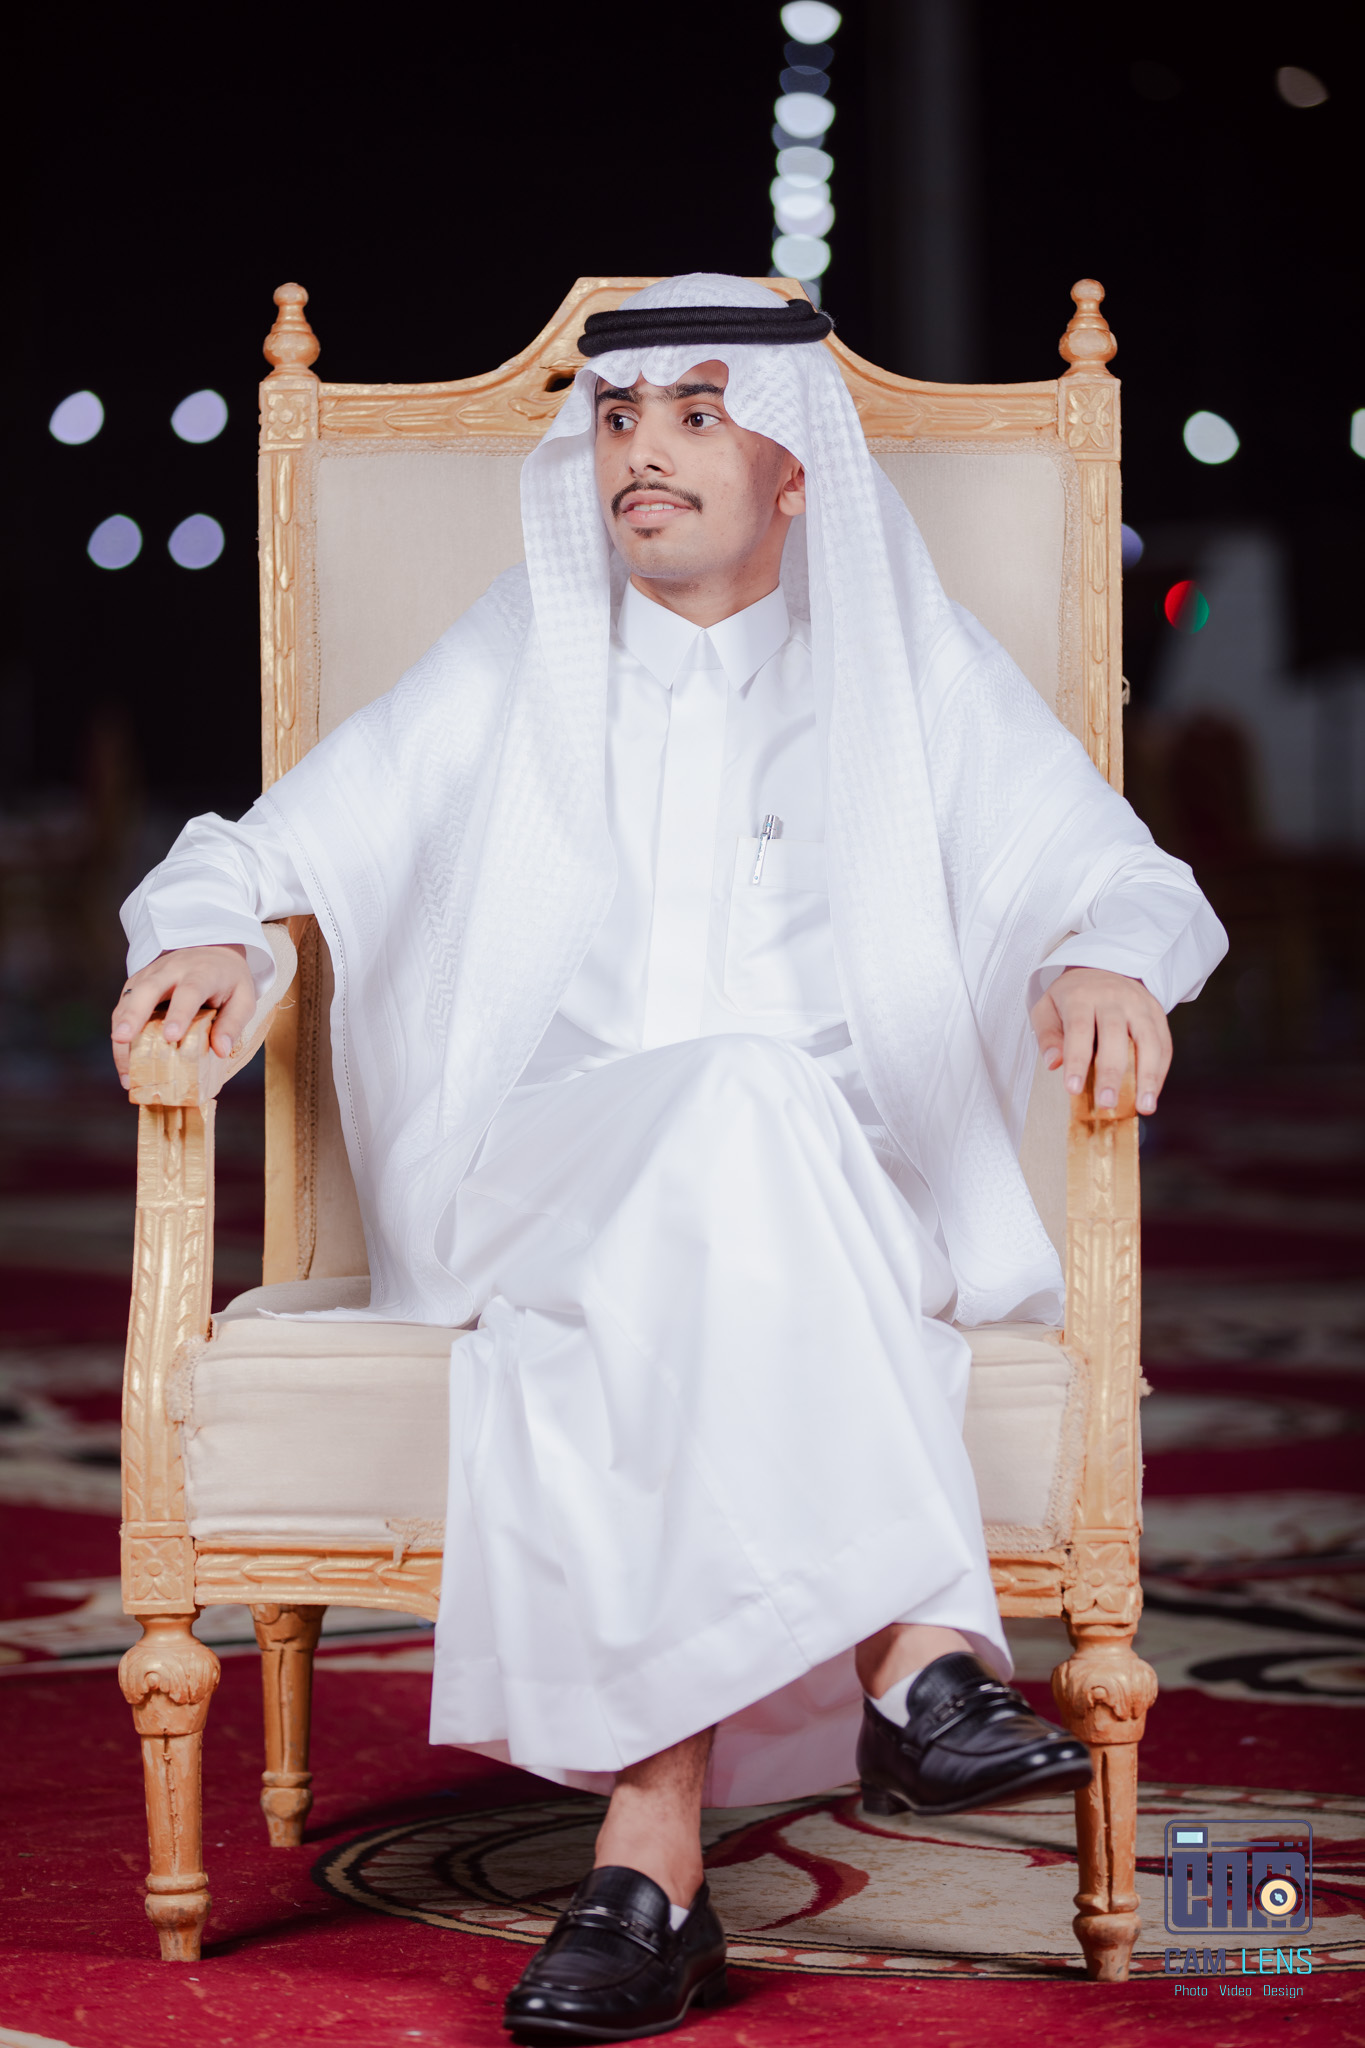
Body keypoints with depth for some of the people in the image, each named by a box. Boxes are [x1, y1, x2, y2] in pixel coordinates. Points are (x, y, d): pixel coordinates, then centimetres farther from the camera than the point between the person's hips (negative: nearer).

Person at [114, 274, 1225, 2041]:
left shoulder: (913, 672, 14)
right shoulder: (510, 673, 17)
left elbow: (1131, 882, 8)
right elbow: (263, 850, 15)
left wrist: (1107, 962, -18)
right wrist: (209, 934, -10)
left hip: (851, 1204, 0)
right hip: (535, 1182, 0)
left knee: (660, 1308, -38)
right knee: (729, 1109, -37)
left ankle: (651, 1841, -44)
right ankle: (916, 1648, -45)